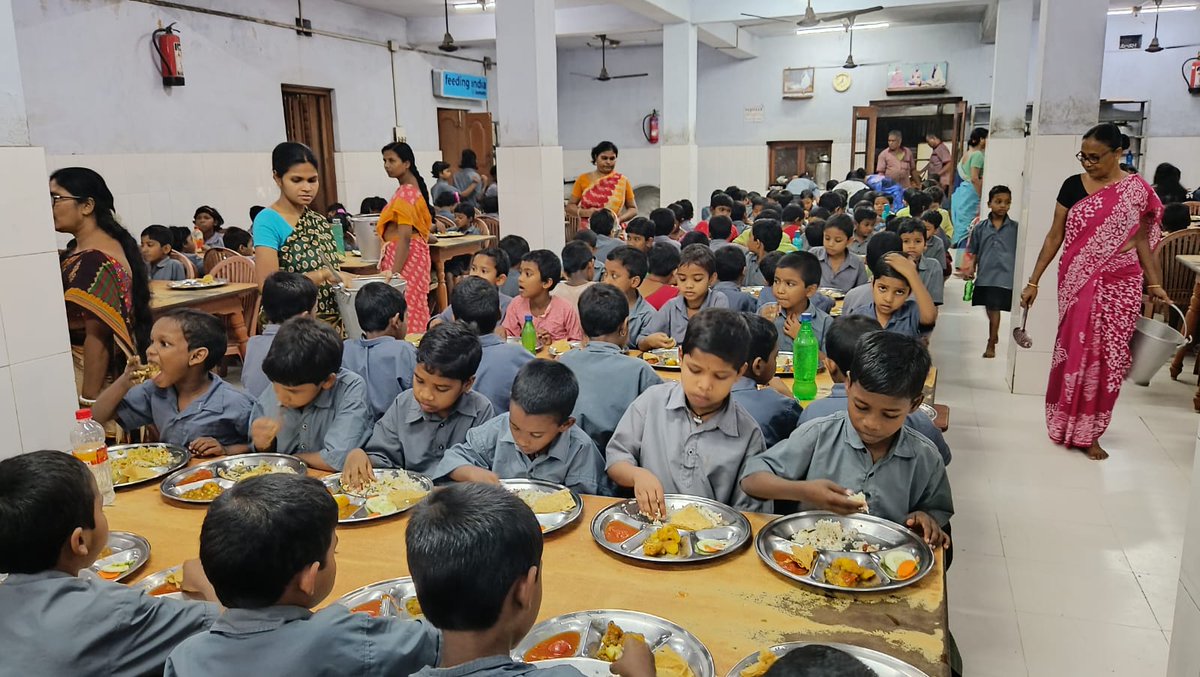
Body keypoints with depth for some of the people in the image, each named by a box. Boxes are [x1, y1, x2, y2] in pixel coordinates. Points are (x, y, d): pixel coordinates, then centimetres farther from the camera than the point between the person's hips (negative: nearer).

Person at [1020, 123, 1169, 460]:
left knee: (1108, 356, 2)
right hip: (1077, 282, 0)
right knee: (1074, 352, 3)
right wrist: (1034, 281, 2)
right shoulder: (1073, 186, 0)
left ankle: (1088, 431, 14)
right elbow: (1055, 236, 4)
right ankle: (1066, 425, 18)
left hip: (1120, 285, 0)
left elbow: (1143, 241, 5)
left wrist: (1155, 284, -4)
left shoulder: (1138, 190, 0)